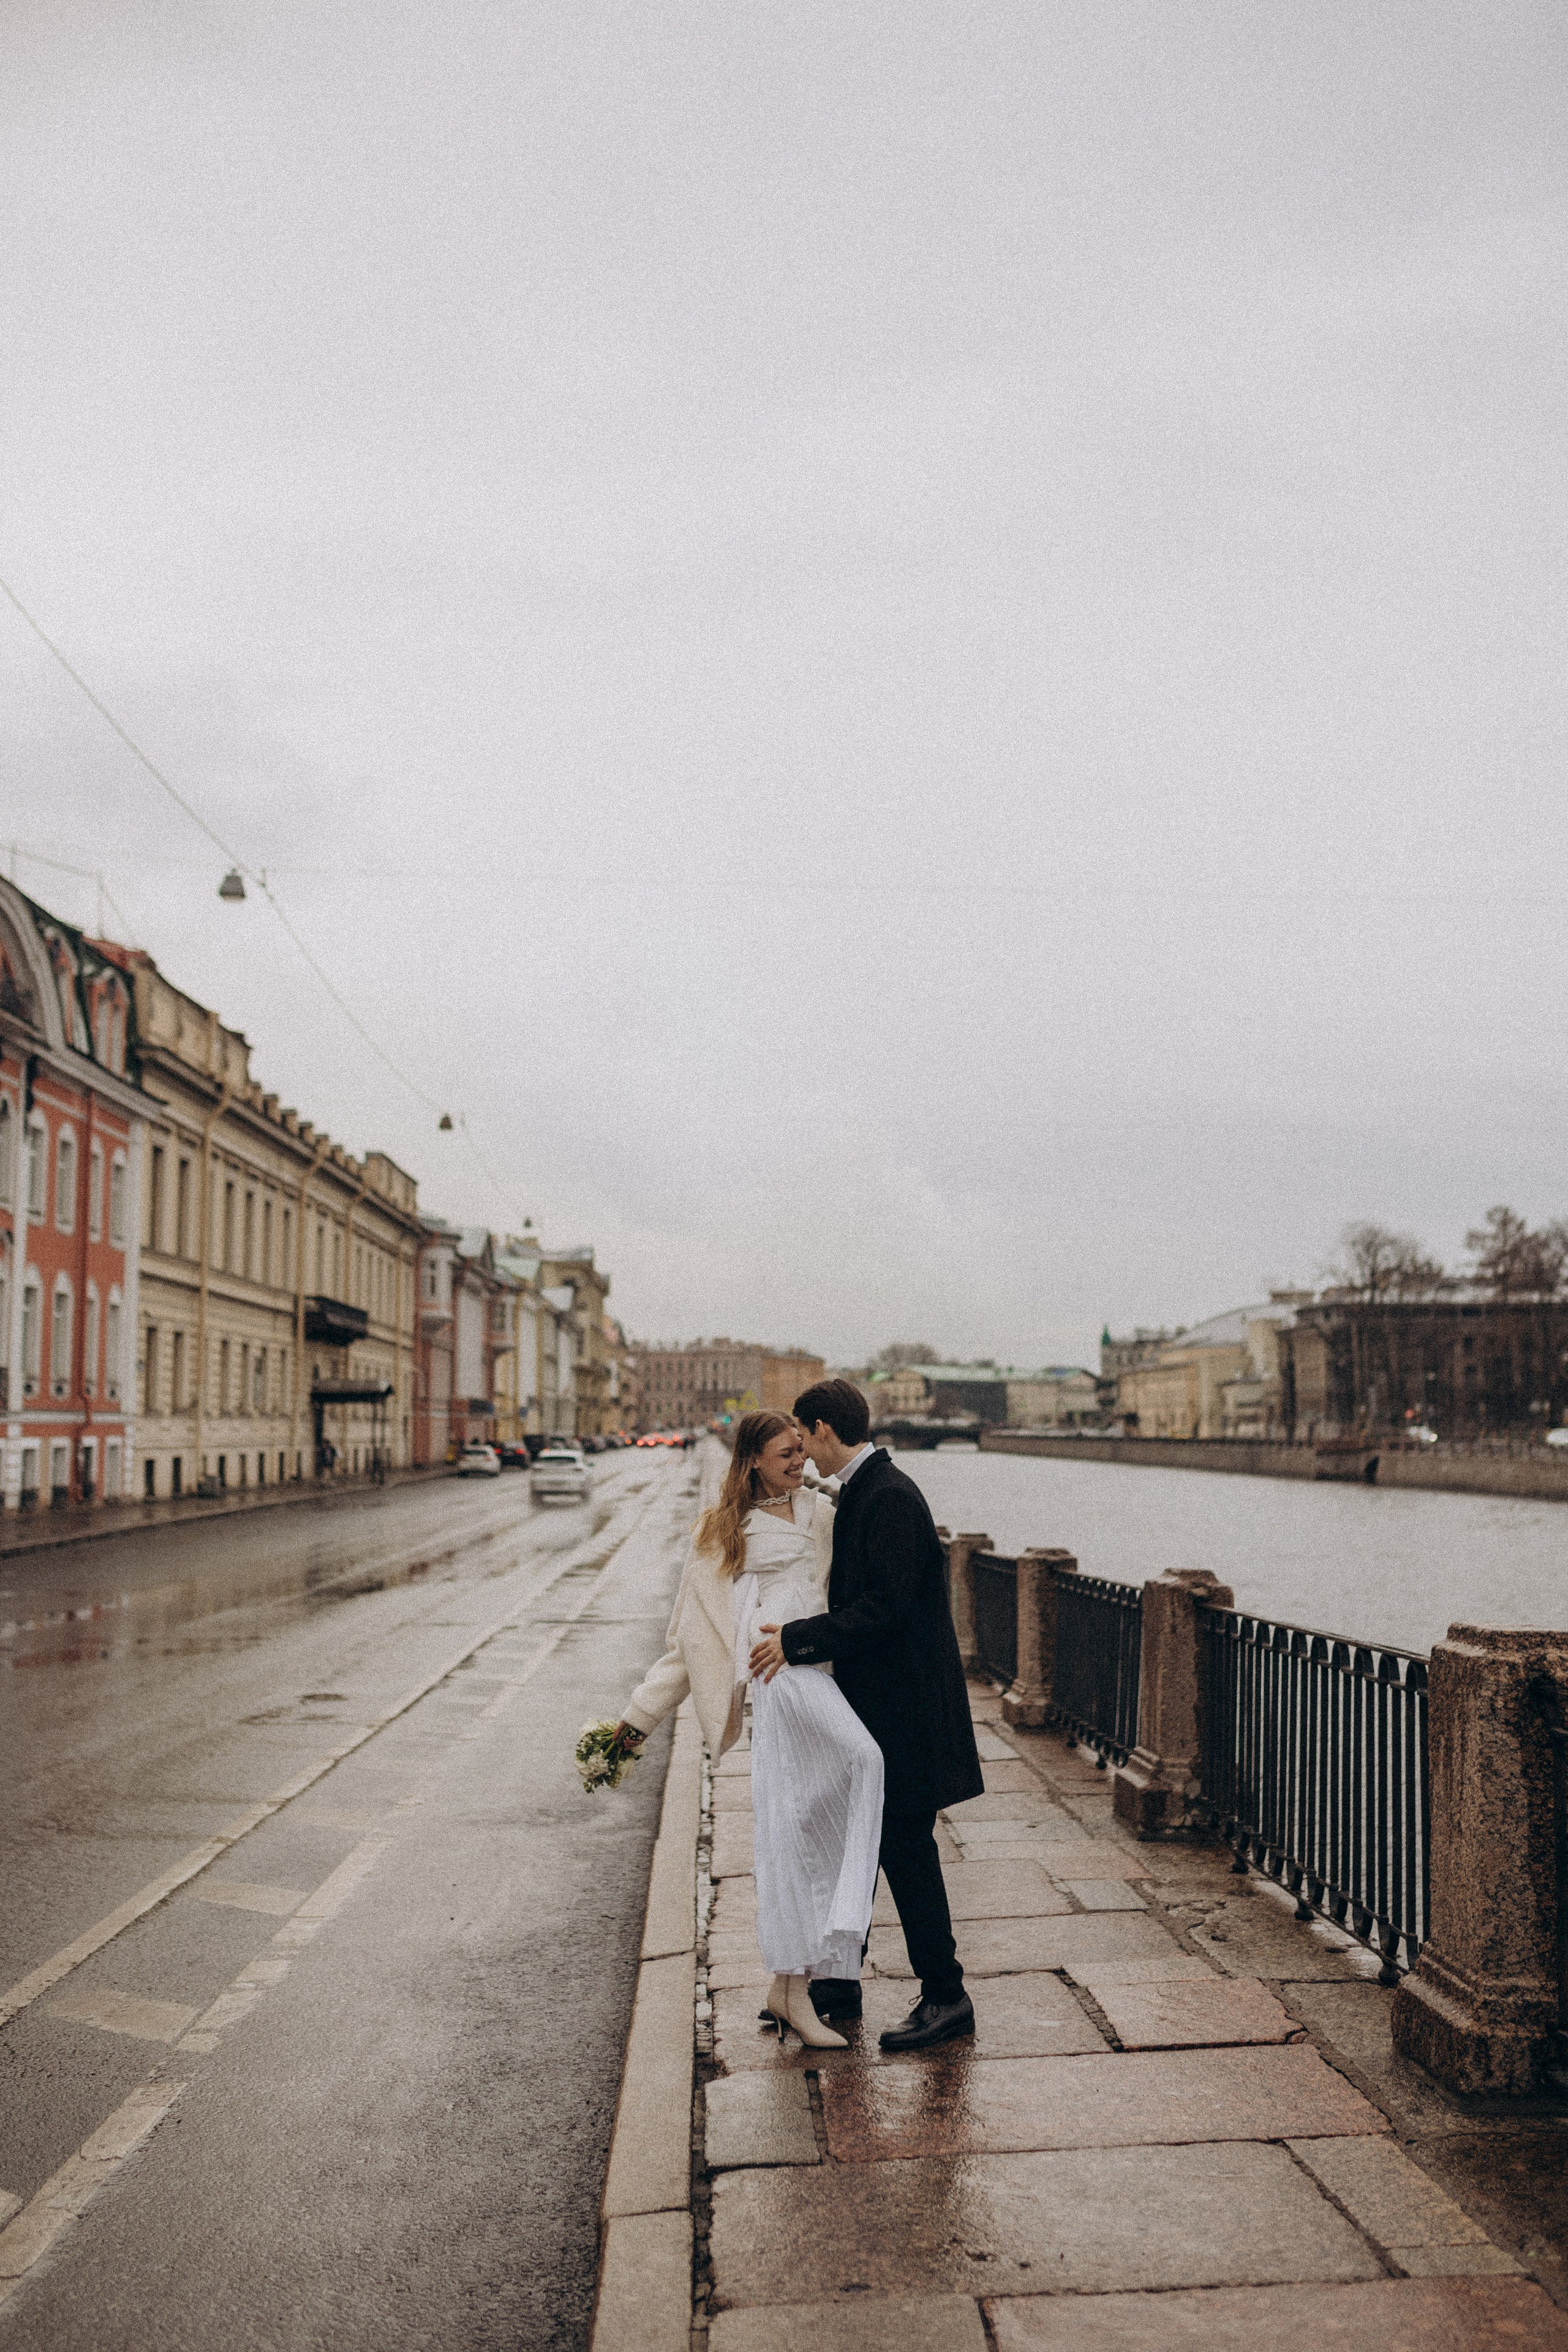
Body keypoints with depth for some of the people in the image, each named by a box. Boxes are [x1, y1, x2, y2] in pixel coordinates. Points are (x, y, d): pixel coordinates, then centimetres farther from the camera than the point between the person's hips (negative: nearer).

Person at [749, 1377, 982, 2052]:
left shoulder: (892, 1497, -19)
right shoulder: (857, 1494, 12)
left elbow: (884, 1609, -25)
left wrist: (798, 1640, -21)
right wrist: (798, 1637, 9)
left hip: (904, 1710, -10)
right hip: (869, 1700, 10)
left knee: (905, 1848, -2)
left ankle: (945, 1996, 10)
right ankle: (839, 1981, 29)